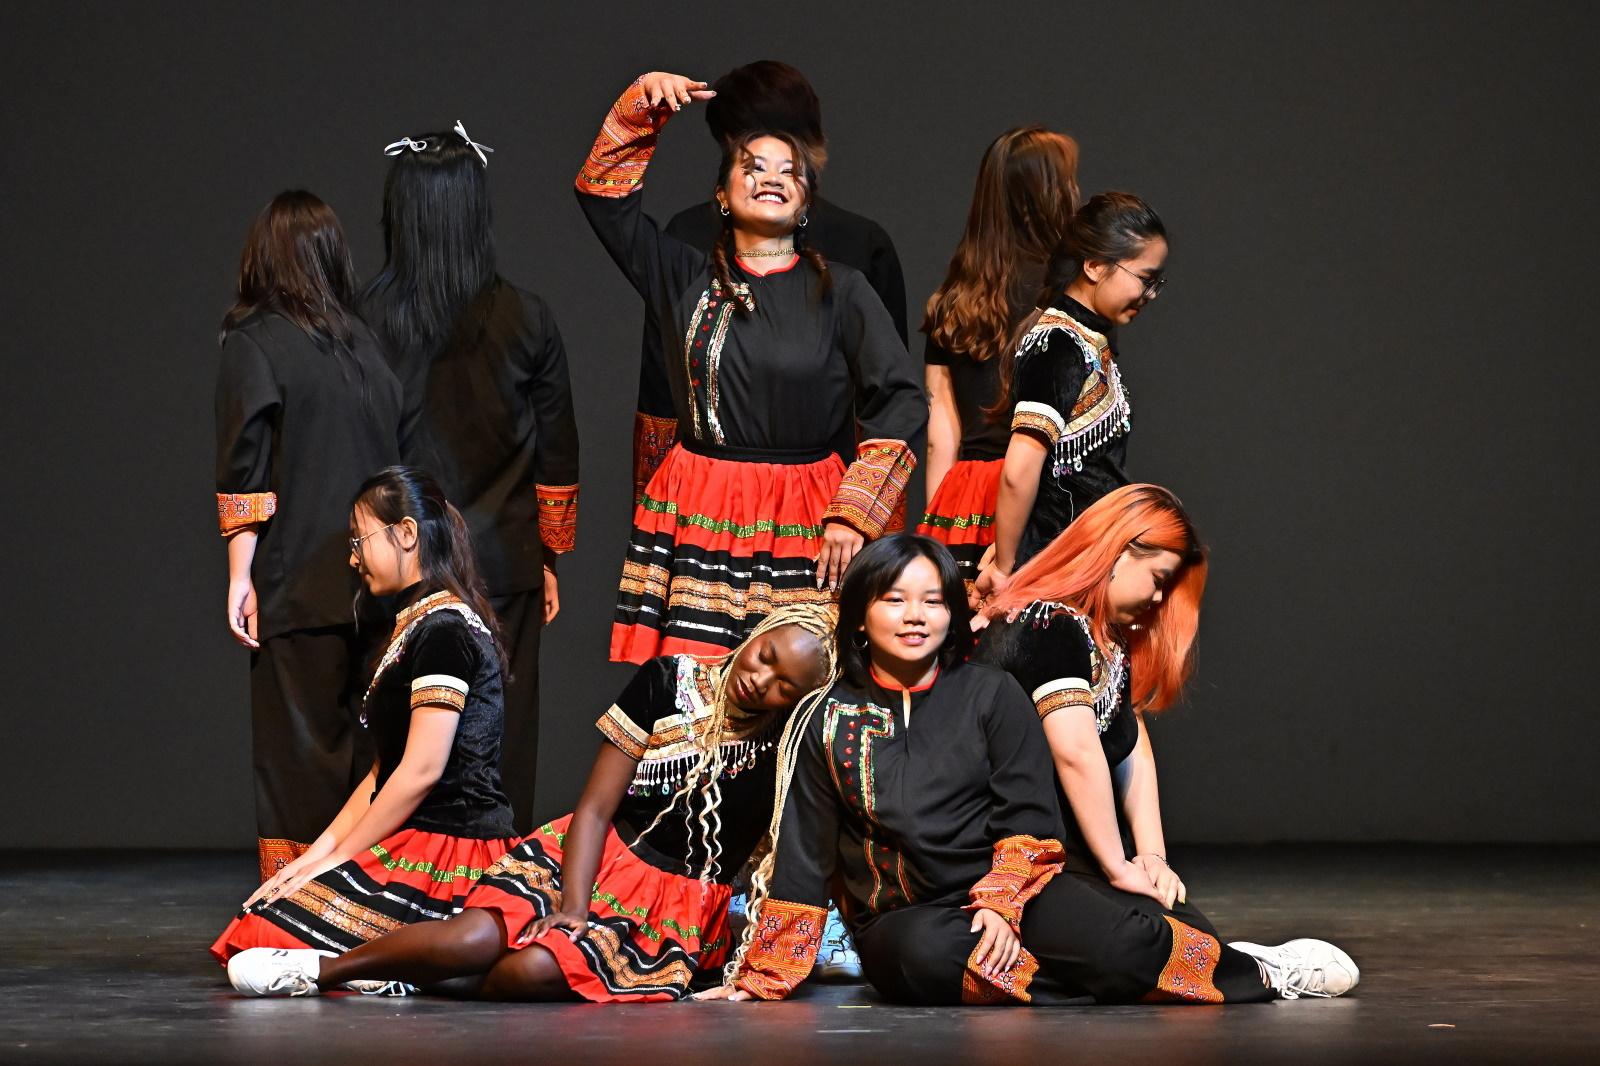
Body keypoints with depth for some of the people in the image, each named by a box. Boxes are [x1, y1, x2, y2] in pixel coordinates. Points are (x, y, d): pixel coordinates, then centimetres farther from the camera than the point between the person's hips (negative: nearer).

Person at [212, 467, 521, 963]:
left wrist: (338, 856, -11)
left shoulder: (443, 629, -13)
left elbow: (421, 772, -18)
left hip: (444, 859, -11)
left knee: (262, 944, -18)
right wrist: (320, 851, 10)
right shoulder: (415, 625, 20)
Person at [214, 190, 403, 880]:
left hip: (298, 588, -4)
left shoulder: (253, 345, -4)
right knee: (368, 748, 8)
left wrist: (240, 574, -7)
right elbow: (397, 459, 12)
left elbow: (244, 476, -9)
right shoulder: (365, 343, 9)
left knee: (301, 751, -1)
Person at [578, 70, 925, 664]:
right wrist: (642, 106, -1)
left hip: (807, 524, -1)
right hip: (697, 514, 1)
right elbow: (603, 190, 10)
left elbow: (902, 405, -1)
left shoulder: (840, 291, 5)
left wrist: (854, 515, -8)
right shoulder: (685, 278, 11)